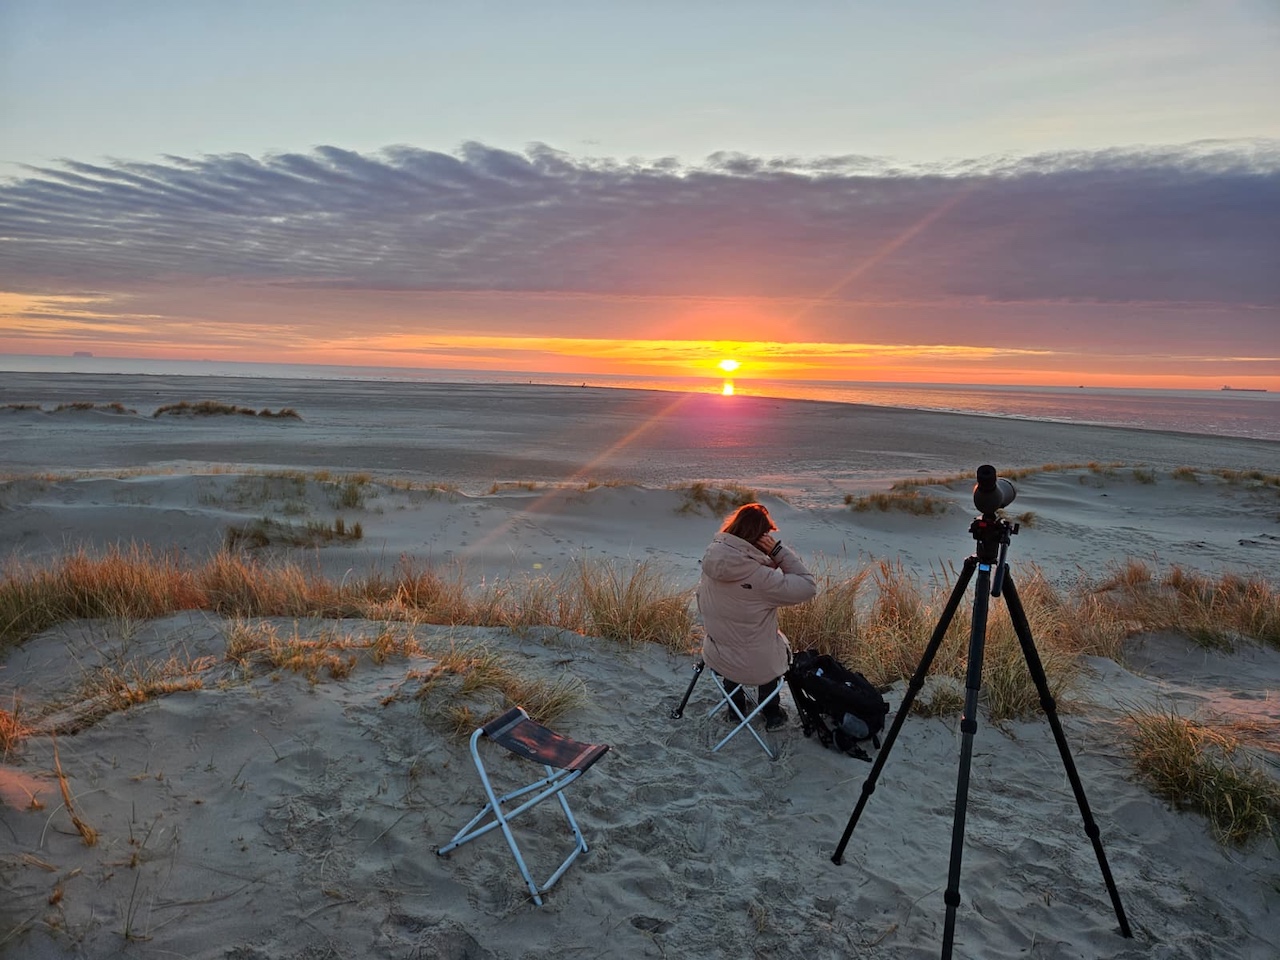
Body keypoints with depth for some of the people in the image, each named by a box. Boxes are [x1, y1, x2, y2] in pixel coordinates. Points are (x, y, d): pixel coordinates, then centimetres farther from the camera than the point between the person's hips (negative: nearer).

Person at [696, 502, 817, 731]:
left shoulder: (710, 564, -10)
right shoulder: (761, 577, -29)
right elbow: (807, 587, -20)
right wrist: (779, 550, -21)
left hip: (716, 659, 4)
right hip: (758, 668, -4)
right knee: (780, 645, 30)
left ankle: (736, 706, 49)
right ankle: (771, 713, 41)